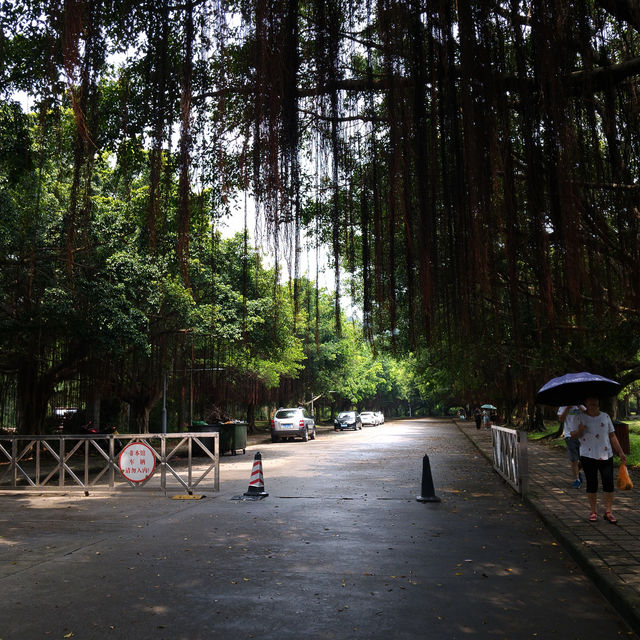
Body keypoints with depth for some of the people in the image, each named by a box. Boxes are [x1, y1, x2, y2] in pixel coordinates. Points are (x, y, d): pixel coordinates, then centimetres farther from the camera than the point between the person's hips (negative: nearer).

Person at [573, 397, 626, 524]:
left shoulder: (605, 416, 8)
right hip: (588, 456, -2)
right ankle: (593, 511, 15)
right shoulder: (580, 417, 1)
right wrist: (579, 431, -21)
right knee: (592, 484, 2)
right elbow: (573, 434, 2)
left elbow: (612, 436, 11)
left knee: (609, 483, -2)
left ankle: (608, 512, 9)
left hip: (606, 455, 2)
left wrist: (620, 452, 8)